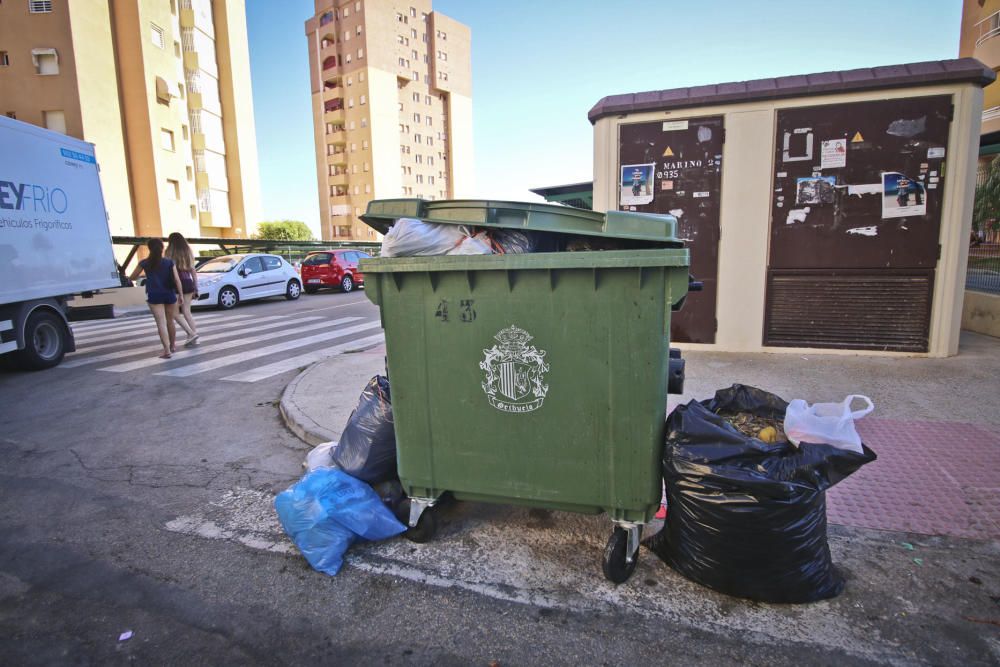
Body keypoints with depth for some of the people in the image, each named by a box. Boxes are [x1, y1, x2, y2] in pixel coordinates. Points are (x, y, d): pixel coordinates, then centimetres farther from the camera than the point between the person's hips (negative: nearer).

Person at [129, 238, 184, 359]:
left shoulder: (144, 263, 0)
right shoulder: (169, 262, 0)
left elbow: (131, 278, 10)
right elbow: (177, 280, -6)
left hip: (154, 296, -1)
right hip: (169, 295, 1)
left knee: (161, 323, -6)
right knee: (170, 321, 16)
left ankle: (166, 350, -17)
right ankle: (172, 346, 29)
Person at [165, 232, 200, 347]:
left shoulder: (171, 253, -5)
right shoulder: (188, 252, 11)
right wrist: (195, 288, 14)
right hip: (189, 283, 5)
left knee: (175, 312, 4)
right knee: (187, 311, 10)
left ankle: (191, 333, -9)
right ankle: (194, 338, 7)